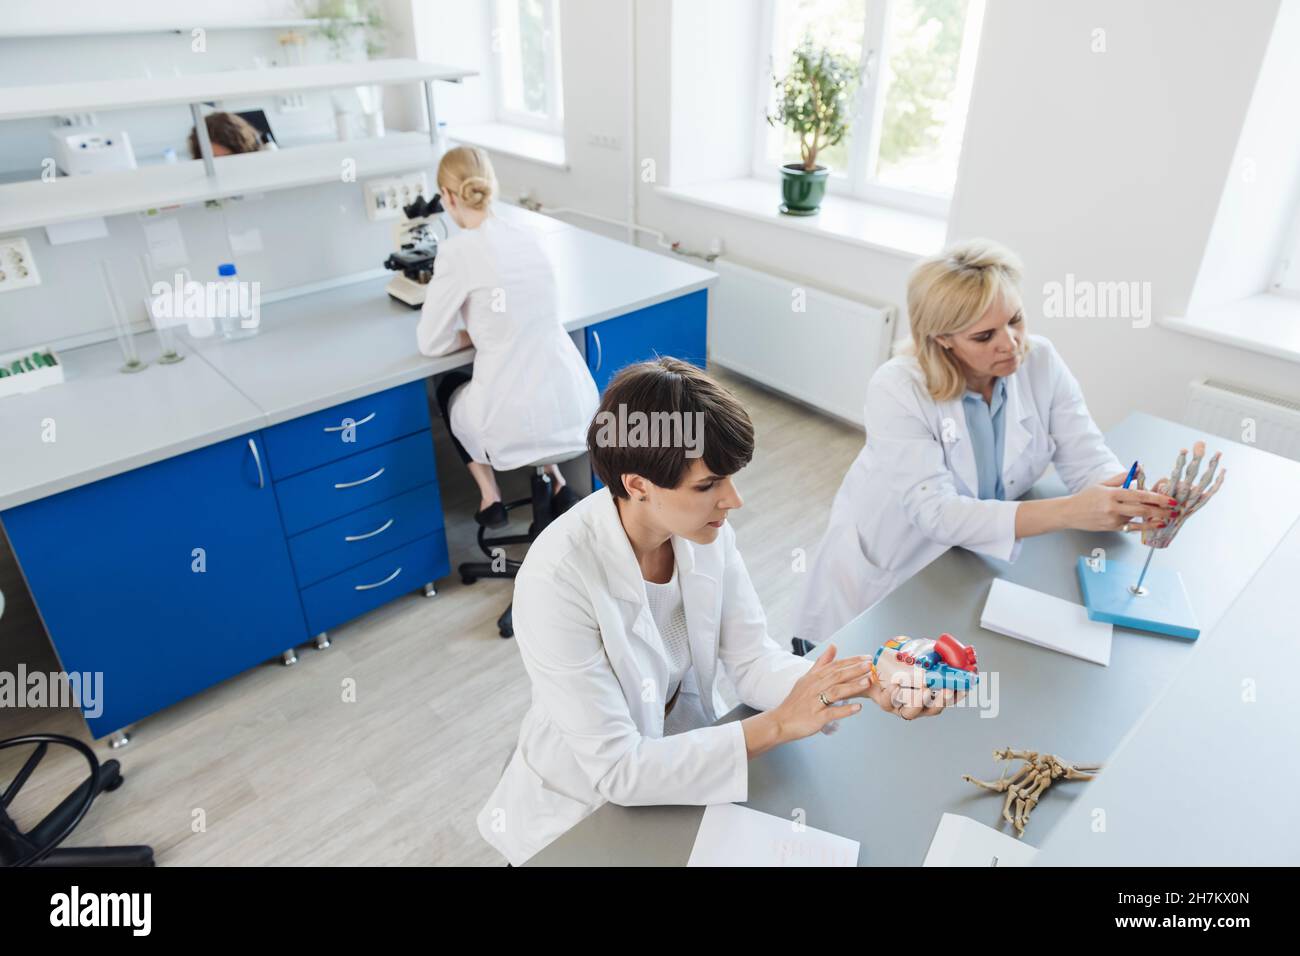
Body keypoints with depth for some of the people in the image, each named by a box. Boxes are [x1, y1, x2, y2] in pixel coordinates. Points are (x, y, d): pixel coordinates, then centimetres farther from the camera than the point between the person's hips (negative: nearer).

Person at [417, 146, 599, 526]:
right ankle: (556, 483, 27)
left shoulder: (458, 250, -10)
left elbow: (431, 343, -3)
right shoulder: (526, 238, 8)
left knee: (449, 389, 29)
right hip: (577, 408, 5)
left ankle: (490, 499, 24)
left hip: (517, 423, -5)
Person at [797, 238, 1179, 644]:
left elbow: (1090, 463, -10)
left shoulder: (1041, 362, -11)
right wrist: (1068, 511, -40)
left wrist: (1134, 496, -33)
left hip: (982, 559, 4)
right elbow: (937, 514, -31)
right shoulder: (896, 390, -25)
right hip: (890, 569, -4)